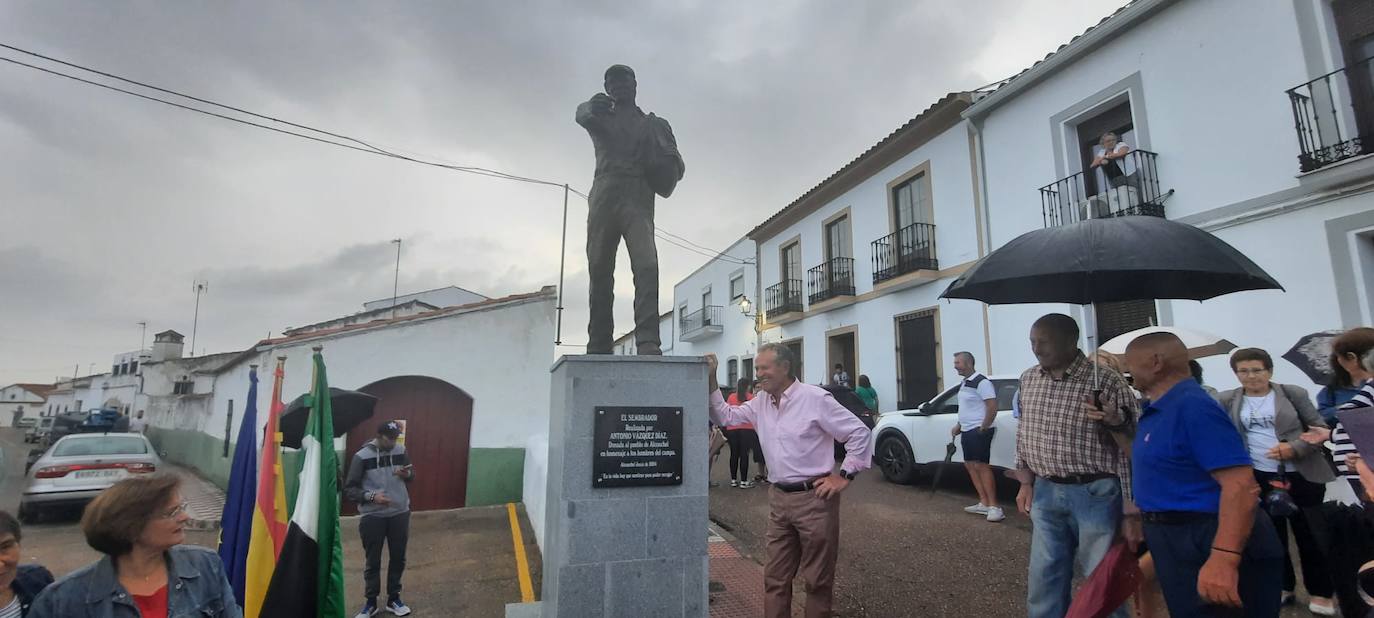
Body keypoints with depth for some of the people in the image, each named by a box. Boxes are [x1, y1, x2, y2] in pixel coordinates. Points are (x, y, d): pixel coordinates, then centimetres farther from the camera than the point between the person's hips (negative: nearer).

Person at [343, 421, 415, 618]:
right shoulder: (362, 456, -12)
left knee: (398, 558, 13)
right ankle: (370, 602, 27)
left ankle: (394, 598, 29)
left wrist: (407, 474, -11)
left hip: (400, 514, 3)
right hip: (372, 517, -3)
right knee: (373, 561, 9)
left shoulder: (401, 451, -1)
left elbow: (412, 475, 12)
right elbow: (349, 489, -8)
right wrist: (371, 496, -22)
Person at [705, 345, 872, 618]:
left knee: (818, 580, 9)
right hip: (779, 498, 6)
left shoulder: (816, 398, -12)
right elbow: (725, 415, 11)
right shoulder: (761, 402, 8)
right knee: (775, 578, 13)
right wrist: (711, 380, 0)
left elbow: (860, 433, -9)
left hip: (814, 498, -6)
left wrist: (844, 476, -10)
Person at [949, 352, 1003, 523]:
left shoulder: (981, 382, -14)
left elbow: (992, 406, -19)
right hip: (967, 431, 10)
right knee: (970, 465, 11)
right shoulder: (964, 383, 15)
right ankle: (984, 504, 17)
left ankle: (994, 507, -8)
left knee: (982, 466, -11)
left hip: (979, 431, -10)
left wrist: (983, 428, -19)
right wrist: (958, 426, 17)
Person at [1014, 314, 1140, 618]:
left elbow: (1129, 452, -9)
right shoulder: (1028, 380, 5)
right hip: (1045, 493, 5)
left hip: (1095, 494, -5)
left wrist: (1132, 512, -10)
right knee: (1044, 582, 13)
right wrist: (1026, 483, 13)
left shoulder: (1107, 382, -11)